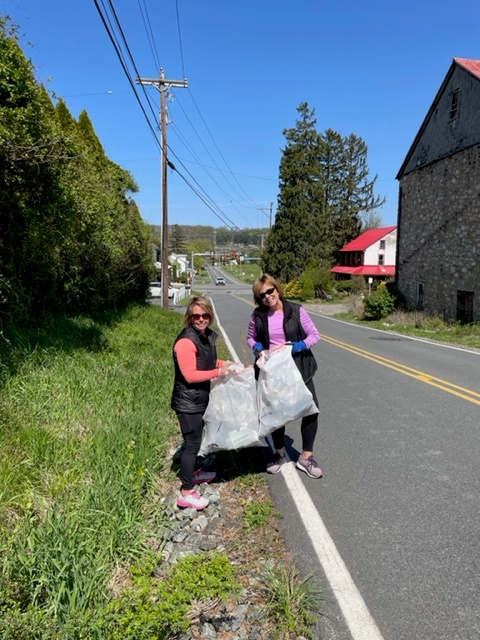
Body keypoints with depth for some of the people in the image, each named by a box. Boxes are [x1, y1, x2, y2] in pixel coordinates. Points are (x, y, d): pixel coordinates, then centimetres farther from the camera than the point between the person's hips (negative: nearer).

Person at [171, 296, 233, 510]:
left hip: (200, 399, 9)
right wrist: (218, 372, -21)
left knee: (195, 439, 24)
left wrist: (222, 363, 3)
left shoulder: (208, 336, 4)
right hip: (188, 402, -9)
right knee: (192, 442, -2)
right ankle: (186, 493, 9)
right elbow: (190, 375, -27)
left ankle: (194, 472, 45)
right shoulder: (186, 341, -25)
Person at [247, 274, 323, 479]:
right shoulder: (258, 315, -5)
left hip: (298, 368, -1)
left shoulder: (296, 310, -10)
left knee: (311, 408, -5)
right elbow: (250, 338, 10)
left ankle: (306, 457, 14)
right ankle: (279, 454, 36)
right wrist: (257, 348, -11)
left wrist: (300, 345, -21)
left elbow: (314, 334, -4)